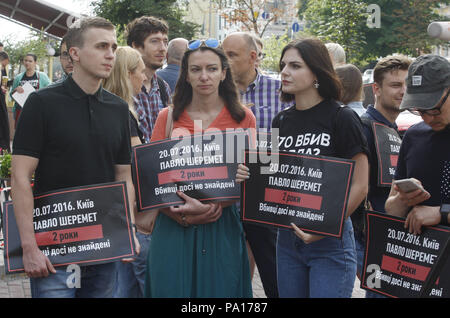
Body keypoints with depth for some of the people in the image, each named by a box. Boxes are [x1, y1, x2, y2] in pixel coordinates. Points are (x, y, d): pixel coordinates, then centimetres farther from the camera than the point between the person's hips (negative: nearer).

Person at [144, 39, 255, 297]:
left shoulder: (243, 118, 4)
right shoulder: (168, 117, 6)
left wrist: (214, 204, -16)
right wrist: (184, 214, -14)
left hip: (222, 229, 0)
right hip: (173, 230, 0)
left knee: (220, 290, 4)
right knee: (171, 290, 2)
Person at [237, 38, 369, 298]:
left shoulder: (342, 118, -8)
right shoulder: (281, 121, 8)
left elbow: (359, 186, -11)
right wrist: (248, 176, -6)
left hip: (331, 240, -6)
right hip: (288, 238, 6)